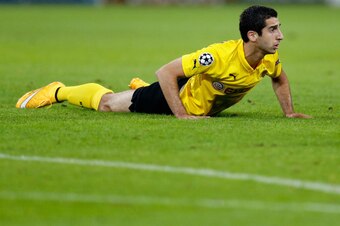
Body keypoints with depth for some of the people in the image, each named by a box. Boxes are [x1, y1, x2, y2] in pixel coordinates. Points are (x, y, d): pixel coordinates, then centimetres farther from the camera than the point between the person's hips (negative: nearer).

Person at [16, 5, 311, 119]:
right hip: (183, 95, -6)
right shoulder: (220, 55, -42)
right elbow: (165, 72, -36)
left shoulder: (270, 59, -21)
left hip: (208, 106, 6)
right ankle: (58, 92, 31)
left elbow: (280, 80, 7)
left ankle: (140, 85, 66)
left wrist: (289, 111, -5)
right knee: (108, 103, 9)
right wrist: (181, 115, -36)